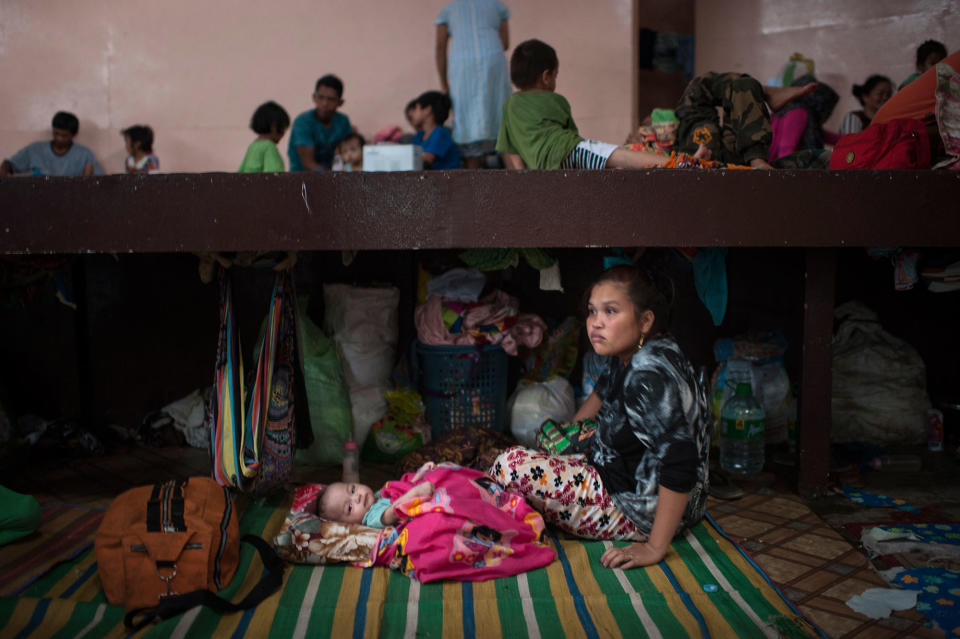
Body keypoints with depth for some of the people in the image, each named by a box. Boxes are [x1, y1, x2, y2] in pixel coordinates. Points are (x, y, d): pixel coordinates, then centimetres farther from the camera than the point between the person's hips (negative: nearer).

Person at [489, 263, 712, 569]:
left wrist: (655, 548, -31)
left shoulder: (648, 375, -31)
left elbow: (680, 464, -35)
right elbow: (604, 390, 24)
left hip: (644, 510, -10)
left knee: (513, 465, -14)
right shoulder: (630, 352, 0)